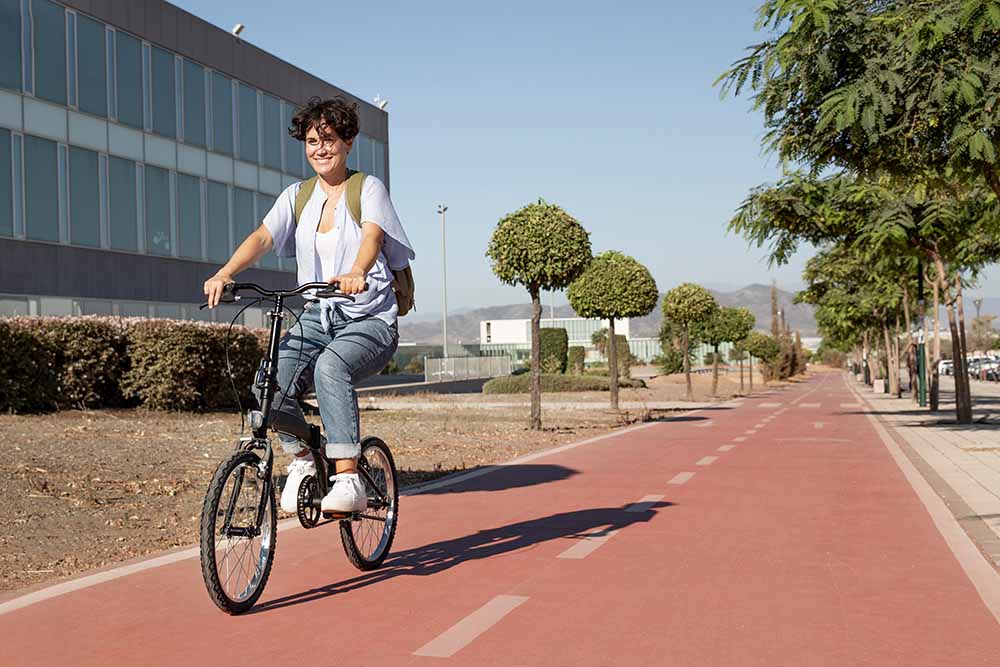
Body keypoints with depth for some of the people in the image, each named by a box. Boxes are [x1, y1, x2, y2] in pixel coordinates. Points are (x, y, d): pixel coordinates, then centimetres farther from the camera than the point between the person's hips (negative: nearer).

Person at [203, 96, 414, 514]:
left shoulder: (369, 189, -1)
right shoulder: (297, 196, 11)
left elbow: (372, 235, -22)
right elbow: (262, 236, -5)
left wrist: (356, 274, -45)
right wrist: (225, 273, -25)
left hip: (370, 320, -4)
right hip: (317, 318, 4)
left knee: (330, 366, -36)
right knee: (271, 383, -22)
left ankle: (348, 479, -32)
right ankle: (301, 460, 7)